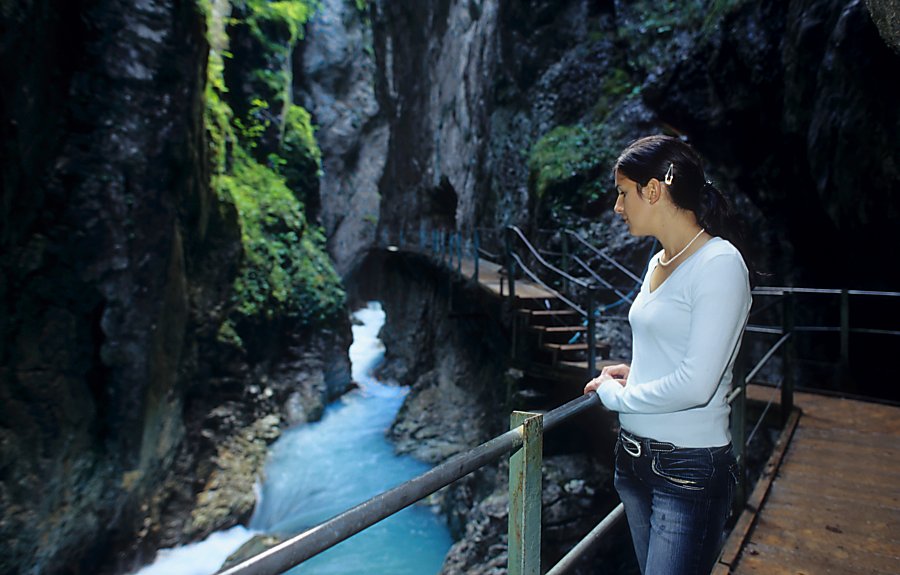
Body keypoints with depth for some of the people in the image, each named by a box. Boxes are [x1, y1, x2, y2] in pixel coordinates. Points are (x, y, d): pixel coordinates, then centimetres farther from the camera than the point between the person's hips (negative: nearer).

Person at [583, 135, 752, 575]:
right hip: (636, 456, 8)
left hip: (689, 468, -8)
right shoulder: (659, 263, 9)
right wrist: (632, 373, 2)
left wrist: (614, 394, -10)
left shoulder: (719, 263, -17)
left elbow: (695, 385, -22)